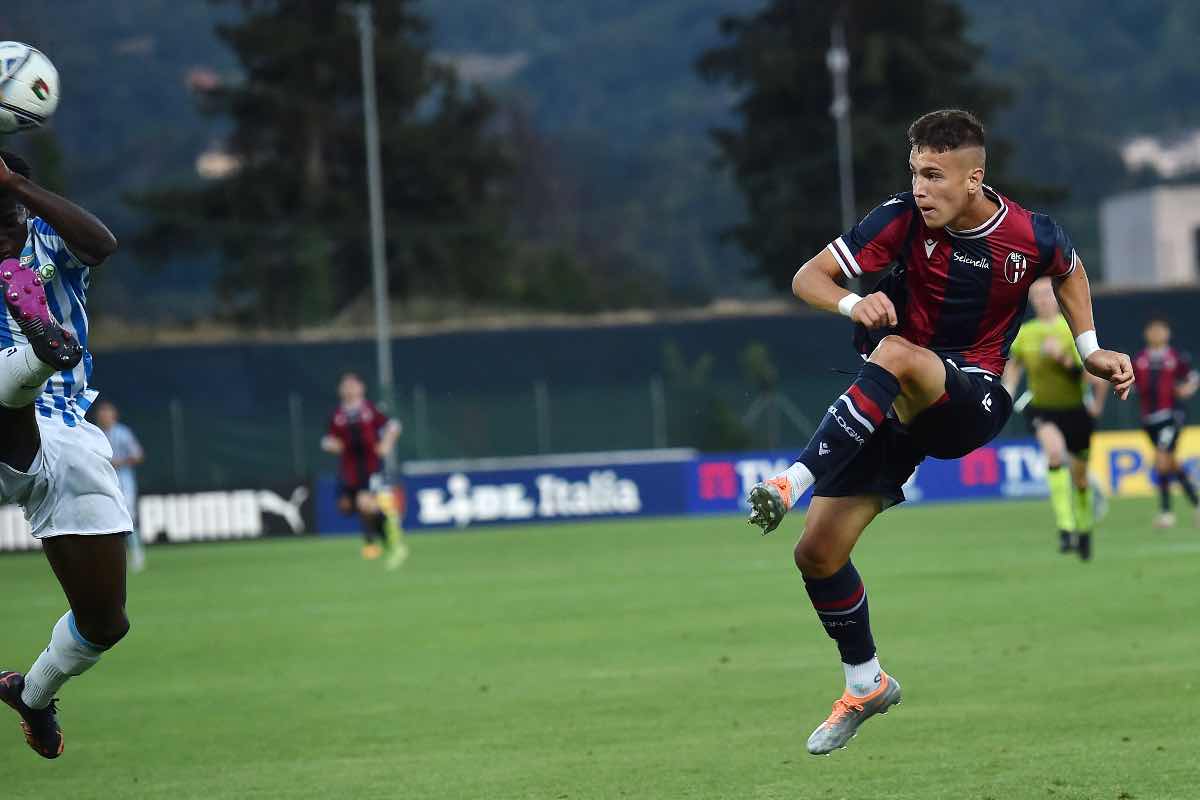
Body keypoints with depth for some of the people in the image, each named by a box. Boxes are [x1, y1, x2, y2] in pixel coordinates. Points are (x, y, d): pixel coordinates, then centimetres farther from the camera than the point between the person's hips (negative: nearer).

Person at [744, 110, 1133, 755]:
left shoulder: (1032, 238, -10)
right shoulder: (904, 219, -10)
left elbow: (1069, 272, 17)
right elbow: (807, 278, -11)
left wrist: (1089, 350, 12)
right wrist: (852, 303, -32)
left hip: (972, 399, -3)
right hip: (895, 407, 3)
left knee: (896, 356, -38)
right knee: (817, 553, -2)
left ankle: (797, 479, -39)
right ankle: (866, 684, 21)